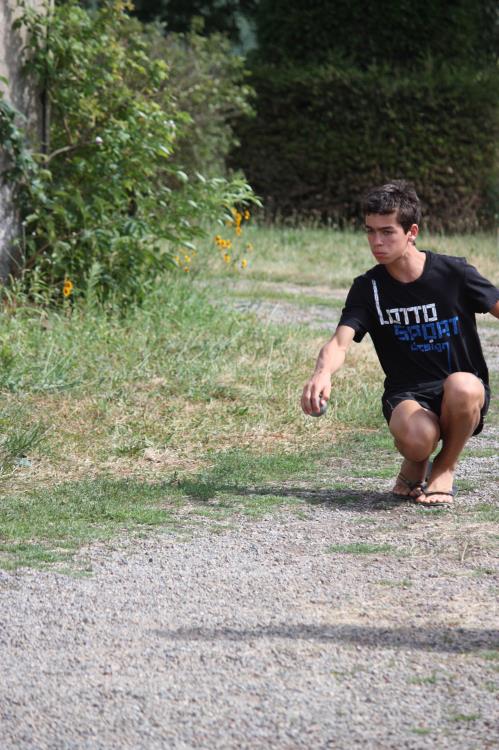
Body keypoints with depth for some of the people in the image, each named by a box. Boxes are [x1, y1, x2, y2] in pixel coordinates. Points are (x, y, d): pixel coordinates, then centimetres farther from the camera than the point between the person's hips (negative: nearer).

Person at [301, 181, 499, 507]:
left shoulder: (454, 273, -6)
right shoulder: (368, 288, -1)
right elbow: (341, 342, -14)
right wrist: (323, 374, -37)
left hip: (467, 393, 0)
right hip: (407, 397, 0)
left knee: (461, 386, -39)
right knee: (415, 437, -37)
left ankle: (445, 468, -7)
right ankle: (415, 465, 4)